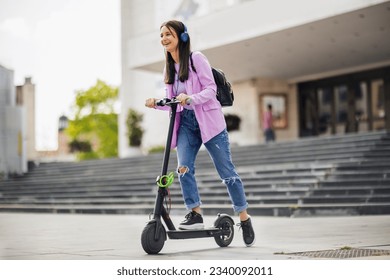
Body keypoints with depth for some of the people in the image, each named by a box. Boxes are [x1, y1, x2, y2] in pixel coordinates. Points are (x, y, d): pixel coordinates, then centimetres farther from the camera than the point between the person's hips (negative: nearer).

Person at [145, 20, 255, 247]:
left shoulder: (197, 58, -6)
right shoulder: (169, 68, 12)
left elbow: (211, 89, -13)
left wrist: (190, 98, -29)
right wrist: (157, 104, -4)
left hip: (208, 120, -5)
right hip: (185, 123, 5)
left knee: (227, 171, -1)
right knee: (184, 168, -15)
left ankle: (244, 218, 9)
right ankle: (195, 214, -7)